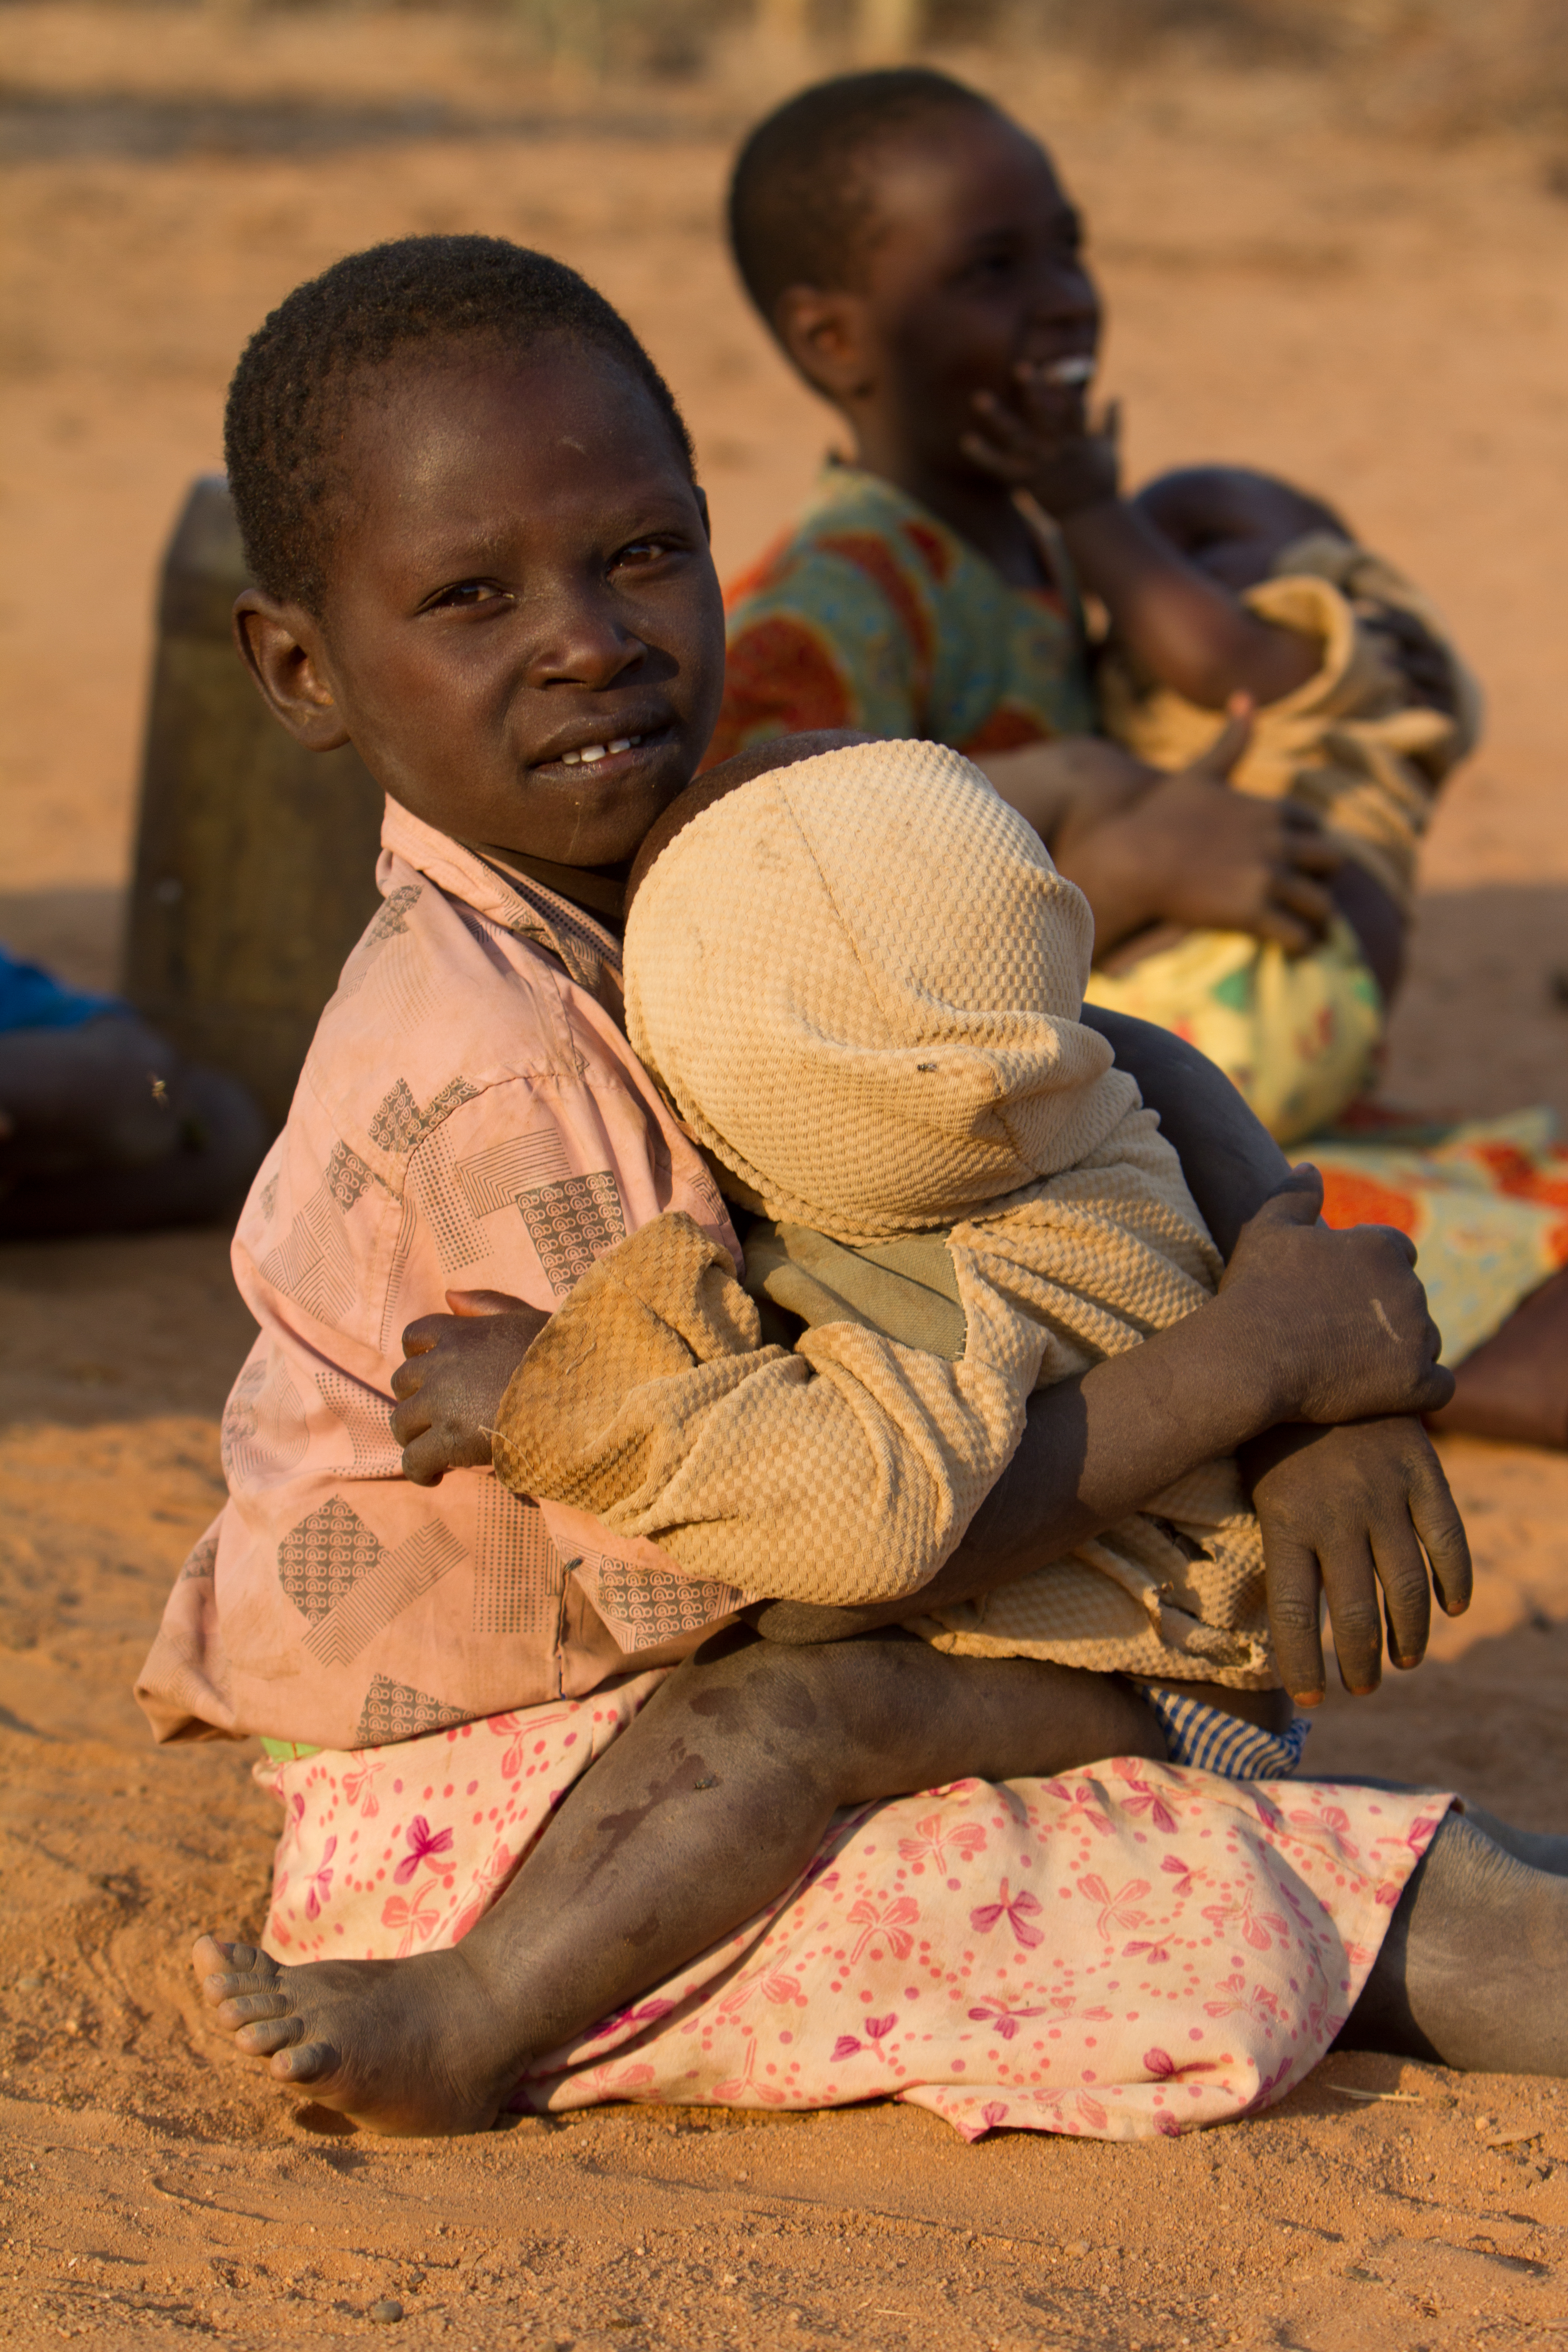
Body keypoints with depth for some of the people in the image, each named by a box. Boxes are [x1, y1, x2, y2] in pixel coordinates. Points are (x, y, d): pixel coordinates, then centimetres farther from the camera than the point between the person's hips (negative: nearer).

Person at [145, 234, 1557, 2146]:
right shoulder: (495, 1074, -28)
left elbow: (1108, 1066, 6)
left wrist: (1329, 1383, -14)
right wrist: (1247, 1363, -23)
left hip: (658, 1711, 7)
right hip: (448, 1797, -7)